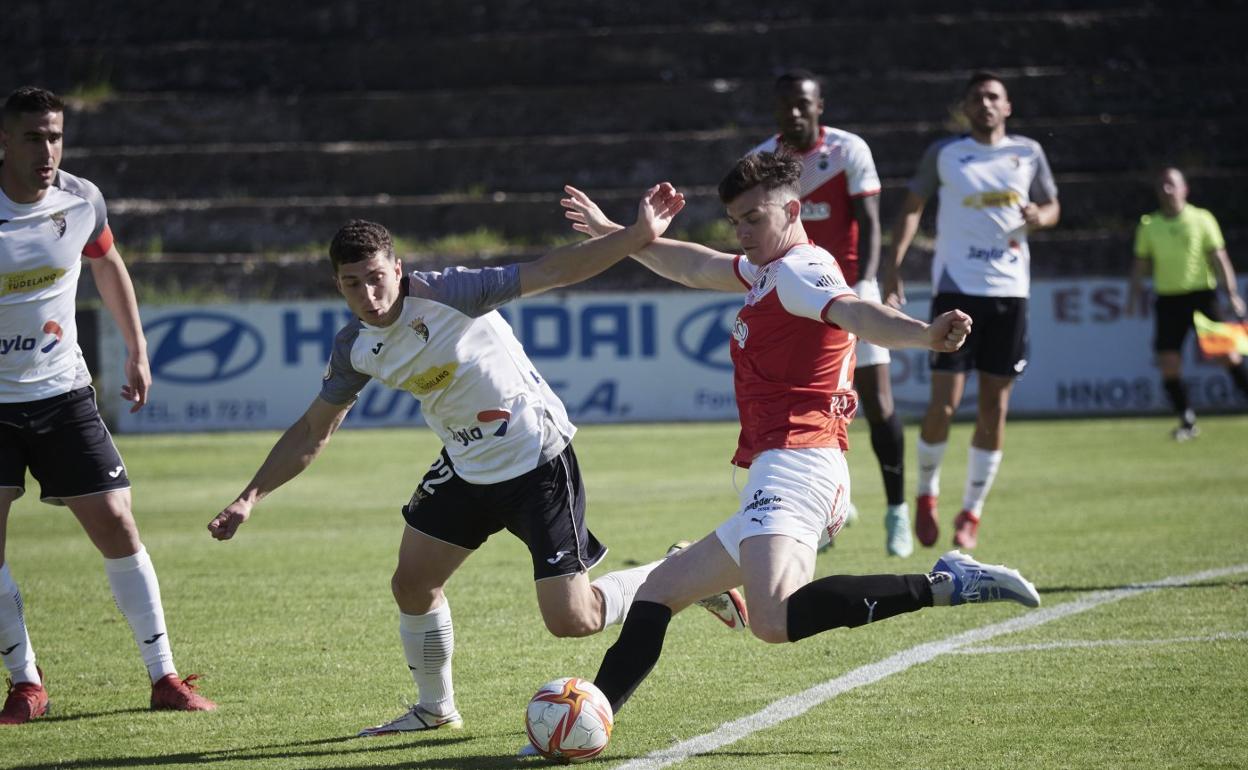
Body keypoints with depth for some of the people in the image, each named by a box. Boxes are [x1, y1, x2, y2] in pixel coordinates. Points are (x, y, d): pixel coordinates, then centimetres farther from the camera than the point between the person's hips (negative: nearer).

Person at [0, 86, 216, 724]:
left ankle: (164, 677, 9)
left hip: (62, 391, 2)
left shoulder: (81, 200, -5)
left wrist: (136, 352, 18)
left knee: (116, 527, 0)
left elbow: (107, 266, 16)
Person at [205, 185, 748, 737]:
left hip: (537, 459, -7)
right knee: (412, 584, 8)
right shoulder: (355, 350, -4)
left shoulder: (447, 294, -24)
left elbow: (552, 272, -28)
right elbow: (313, 432, 9)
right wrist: (251, 497, 4)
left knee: (571, 620, -11)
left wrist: (640, 234, -38)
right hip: (466, 465, 7)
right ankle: (435, 709, 32)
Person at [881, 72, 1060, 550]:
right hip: (956, 288, -2)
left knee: (994, 408, 3)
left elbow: (1052, 207, 18)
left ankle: (972, 511, 15)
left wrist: (1039, 216, -7)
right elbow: (913, 206, 6)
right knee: (945, 403, -10)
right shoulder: (944, 153, 3)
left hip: (1010, 290, 2)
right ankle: (926, 492, 14)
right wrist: (893, 266, -5)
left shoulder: (1028, 153, 9)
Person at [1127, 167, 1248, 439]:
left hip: (1201, 294, -2)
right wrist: (1134, 296, 3)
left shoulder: (1202, 219, 1)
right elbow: (1140, 266, 14)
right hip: (1168, 299, 2)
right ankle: (1187, 422, 3)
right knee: (1168, 363, -6)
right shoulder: (1149, 226, 7)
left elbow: (1219, 259, -1)